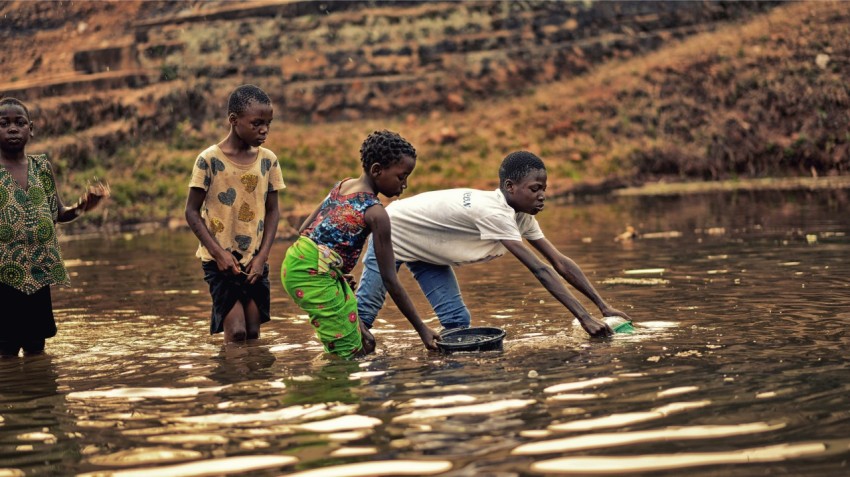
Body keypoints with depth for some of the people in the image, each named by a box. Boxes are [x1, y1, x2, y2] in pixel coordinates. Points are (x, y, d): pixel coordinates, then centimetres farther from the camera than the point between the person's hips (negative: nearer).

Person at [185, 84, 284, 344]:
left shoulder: (268, 160, 2)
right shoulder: (210, 159, -10)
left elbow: (272, 211, 7)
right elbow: (192, 211, -6)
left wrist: (262, 256, -4)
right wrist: (218, 252, -13)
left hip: (254, 260, 4)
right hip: (220, 260, -4)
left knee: (253, 333, 3)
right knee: (236, 332, -12)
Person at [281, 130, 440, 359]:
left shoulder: (342, 185, 11)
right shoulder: (375, 213, -13)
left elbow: (304, 228, 15)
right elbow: (390, 280, -11)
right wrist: (422, 329, -6)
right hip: (315, 275, -9)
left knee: (366, 345, 16)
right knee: (350, 353, -3)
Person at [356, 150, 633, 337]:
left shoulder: (523, 216, -12)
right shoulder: (494, 212, -38)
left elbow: (561, 263, -11)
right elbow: (539, 269, -41)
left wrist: (603, 306, -17)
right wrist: (584, 317, -42)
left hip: (427, 249, 8)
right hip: (393, 233, -8)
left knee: (457, 320, -2)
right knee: (364, 313, -5)